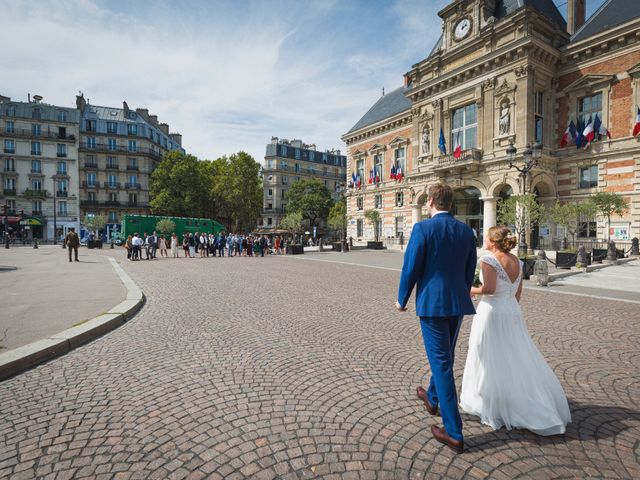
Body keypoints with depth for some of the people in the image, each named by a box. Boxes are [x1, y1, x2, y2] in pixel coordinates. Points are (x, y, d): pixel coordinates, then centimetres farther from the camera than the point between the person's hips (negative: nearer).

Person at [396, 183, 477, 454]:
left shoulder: (422, 228, -13)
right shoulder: (466, 231, 5)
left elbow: (410, 269, -13)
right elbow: (470, 271, 11)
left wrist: (402, 300, 1)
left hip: (431, 302, -6)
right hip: (458, 302, 7)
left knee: (441, 363, 2)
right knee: (444, 355, 24)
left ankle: (454, 433, 10)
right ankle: (432, 399, 47)